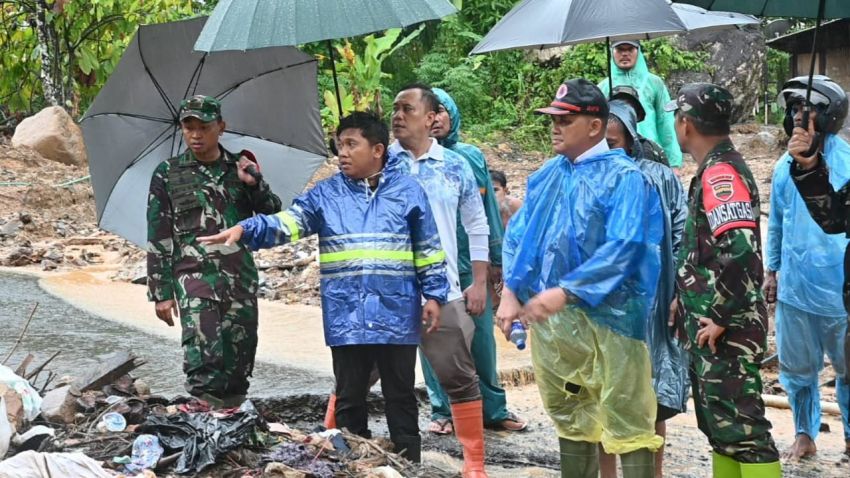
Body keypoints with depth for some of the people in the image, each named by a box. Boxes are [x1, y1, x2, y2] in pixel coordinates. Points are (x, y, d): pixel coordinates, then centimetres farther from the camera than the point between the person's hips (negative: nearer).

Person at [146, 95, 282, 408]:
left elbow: (274, 219, 11)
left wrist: (255, 184, -6)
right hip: (194, 276, -3)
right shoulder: (167, 175, 6)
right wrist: (161, 292, -1)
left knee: (239, 363, 4)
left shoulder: (239, 168, 12)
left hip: (241, 278, 3)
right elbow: (158, 238, 4)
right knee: (204, 360, -17)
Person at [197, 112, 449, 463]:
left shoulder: (408, 191, 3)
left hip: (397, 315, -1)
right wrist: (244, 230, -23)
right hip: (347, 318, 1)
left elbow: (428, 249, 7)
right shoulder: (325, 194, 5)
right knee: (349, 399, 9)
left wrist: (434, 294, 2)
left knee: (401, 398, 8)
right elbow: (287, 223, -7)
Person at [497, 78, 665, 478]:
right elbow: (518, 235, 15)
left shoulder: (624, 177, -8)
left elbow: (623, 247, -19)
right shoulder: (547, 175, 12)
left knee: (626, 420, -6)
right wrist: (510, 292, 0)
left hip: (606, 317, -7)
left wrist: (565, 291, -25)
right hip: (549, 318, 7)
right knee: (570, 415, 19)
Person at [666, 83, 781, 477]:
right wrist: (686, 298, 20)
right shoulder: (712, 171, 15)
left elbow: (740, 252, -28)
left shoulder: (721, 174, -17)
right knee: (720, 424, 15)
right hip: (710, 325, 10)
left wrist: (720, 319, -22)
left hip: (726, 330, -10)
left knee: (740, 428, -10)